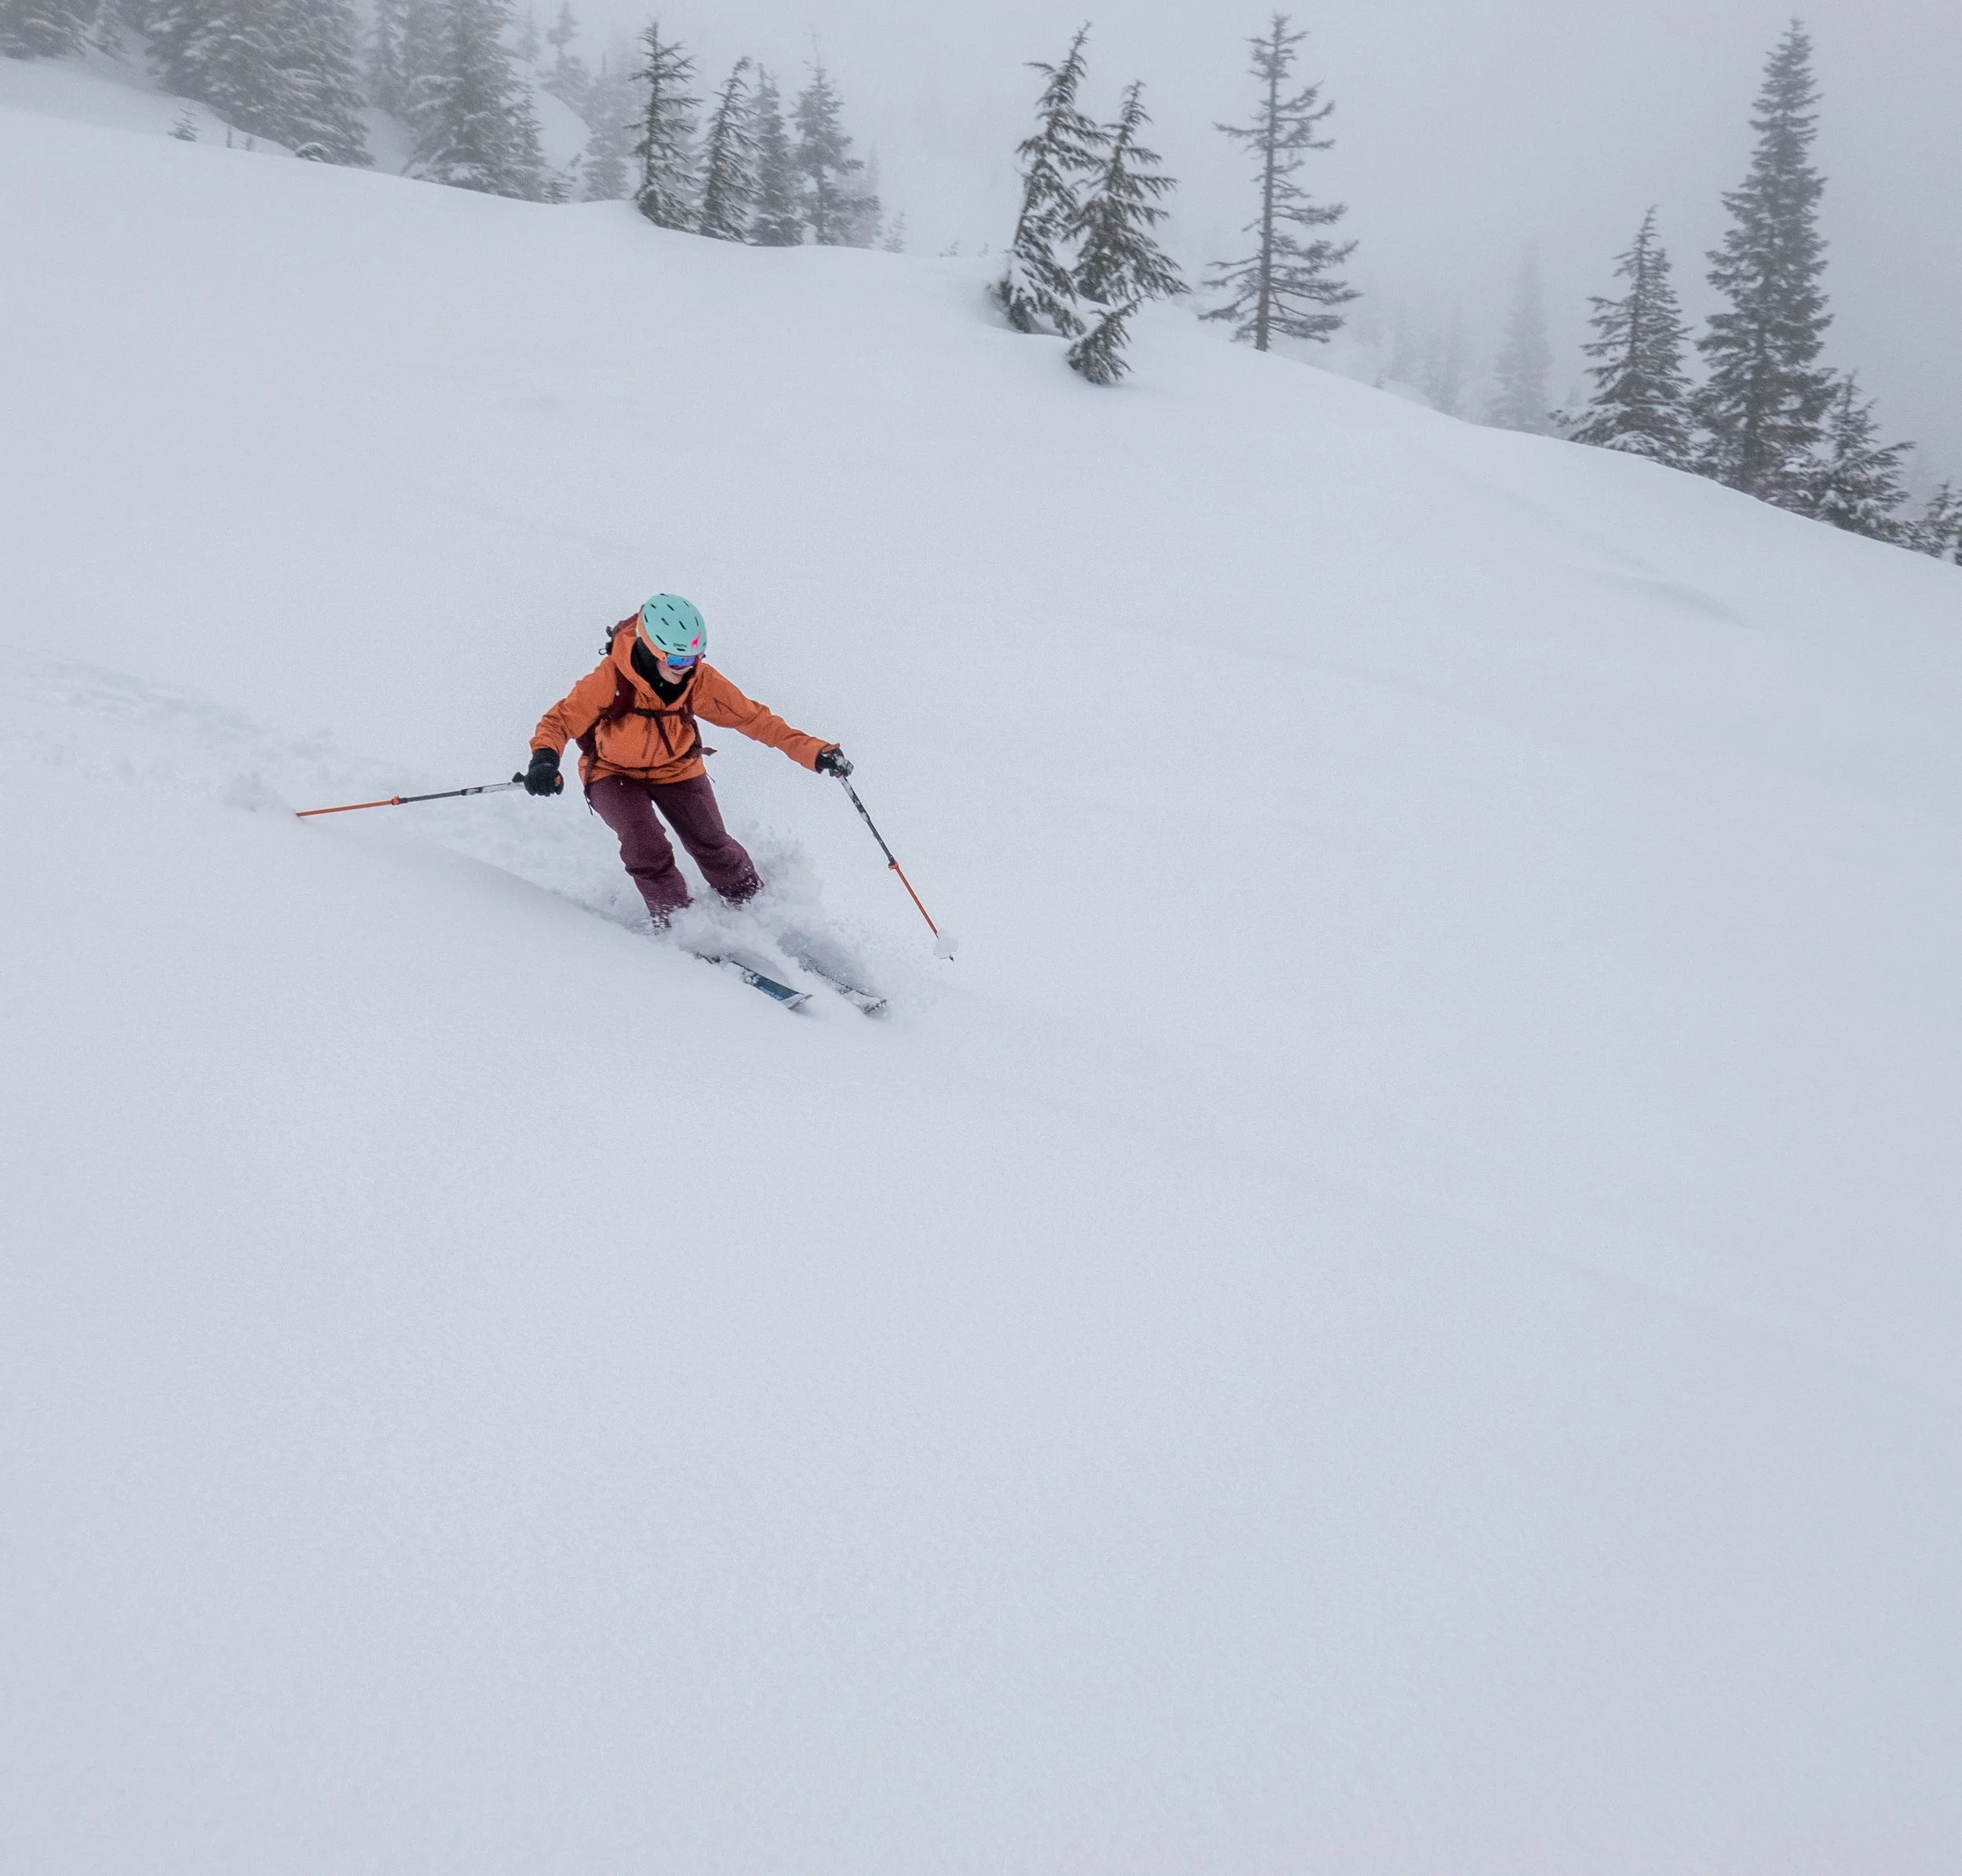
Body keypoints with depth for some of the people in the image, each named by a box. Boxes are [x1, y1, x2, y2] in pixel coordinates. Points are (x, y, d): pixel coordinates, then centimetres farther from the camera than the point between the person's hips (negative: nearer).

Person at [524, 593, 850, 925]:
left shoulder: (700, 679, -21)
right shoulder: (610, 680, -30)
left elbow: (751, 716, -14)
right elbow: (561, 719, -23)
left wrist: (813, 751, -21)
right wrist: (545, 758, -47)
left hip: (676, 769, 2)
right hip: (614, 773, -2)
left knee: (712, 845, -9)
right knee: (645, 846, -26)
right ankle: (674, 919, -6)